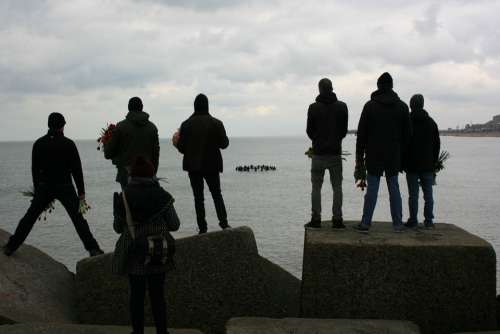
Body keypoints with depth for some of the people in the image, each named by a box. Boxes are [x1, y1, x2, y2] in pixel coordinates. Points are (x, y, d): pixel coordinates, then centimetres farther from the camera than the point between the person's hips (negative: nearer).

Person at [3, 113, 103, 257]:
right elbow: (76, 169, -6)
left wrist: (37, 189, 17)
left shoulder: (38, 143, 3)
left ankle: (11, 246, 14)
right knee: (78, 218, 2)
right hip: (65, 188, -2)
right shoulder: (68, 144, -6)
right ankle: (93, 249, -3)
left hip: (44, 188, 2)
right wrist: (81, 191, -2)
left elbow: (35, 169, 8)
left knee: (30, 217, 13)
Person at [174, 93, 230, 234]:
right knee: (217, 194, 14)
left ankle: (202, 227, 4)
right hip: (211, 165, 0)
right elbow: (224, 143, -4)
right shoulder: (216, 123, -7)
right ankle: (223, 221, 3)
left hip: (193, 166, 0)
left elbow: (181, 147, -4)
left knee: (198, 197, 6)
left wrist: (176, 142, 18)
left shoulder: (186, 124, -5)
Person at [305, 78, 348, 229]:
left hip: (318, 152, -1)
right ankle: (337, 219, 3)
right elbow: (344, 129, 4)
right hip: (335, 152, 1)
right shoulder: (342, 106, 0)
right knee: (337, 187, 7)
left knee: (316, 187, 6)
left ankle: (316, 219, 4)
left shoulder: (313, 107, -5)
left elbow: (309, 130, 2)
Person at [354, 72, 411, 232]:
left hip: (374, 156, -2)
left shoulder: (370, 106, -2)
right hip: (394, 156, 2)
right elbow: (407, 134, 8)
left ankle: (365, 223, 1)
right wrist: (402, 154, 13)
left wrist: (359, 157, 3)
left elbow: (362, 133, -2)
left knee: (372, 189, 0)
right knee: (394, 189, 7)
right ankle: (397, 224, 9)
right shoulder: (402, 106, 6)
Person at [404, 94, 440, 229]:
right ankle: (429, 220, 7)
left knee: (413, 195, 0)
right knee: (428, 194, 6)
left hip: (412, 166, -3)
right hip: (428, 166, 3)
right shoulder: (431, 122, 8)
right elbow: (437, 145, 12)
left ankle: (413, 220, 2)